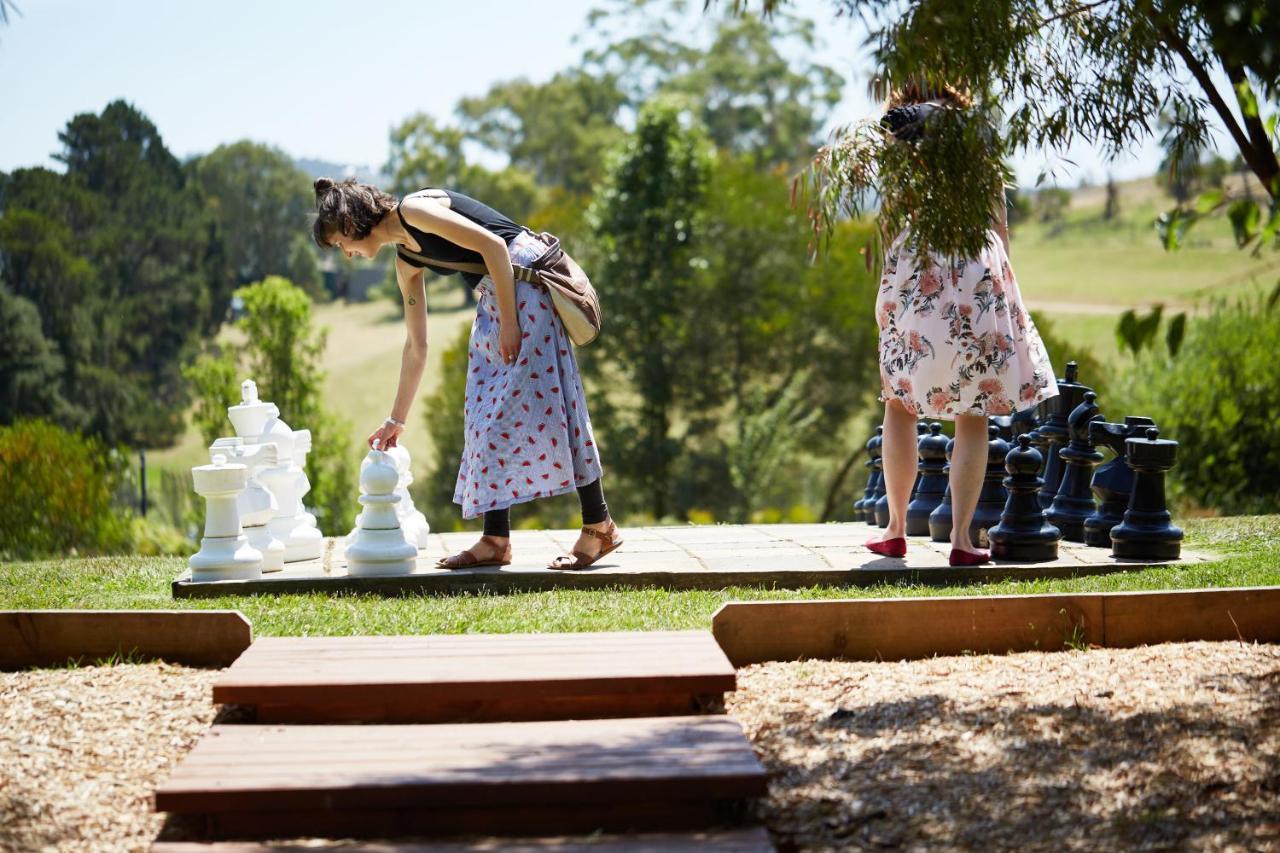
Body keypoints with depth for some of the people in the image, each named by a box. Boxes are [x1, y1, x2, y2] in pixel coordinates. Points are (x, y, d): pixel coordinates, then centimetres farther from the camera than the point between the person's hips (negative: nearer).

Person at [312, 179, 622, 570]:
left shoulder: (413, 209, -10)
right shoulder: (406, 262, 15)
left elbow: (491, 244, -17)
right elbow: (416, 346, 19)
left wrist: (509, 321, -18)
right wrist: (396, 420, 22)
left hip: (526, 277, -10)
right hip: (493, 295, 10)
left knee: (539, 401, -11)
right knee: (488, 410, 5)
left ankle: (599, 526, -7)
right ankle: (495, 540, 4)